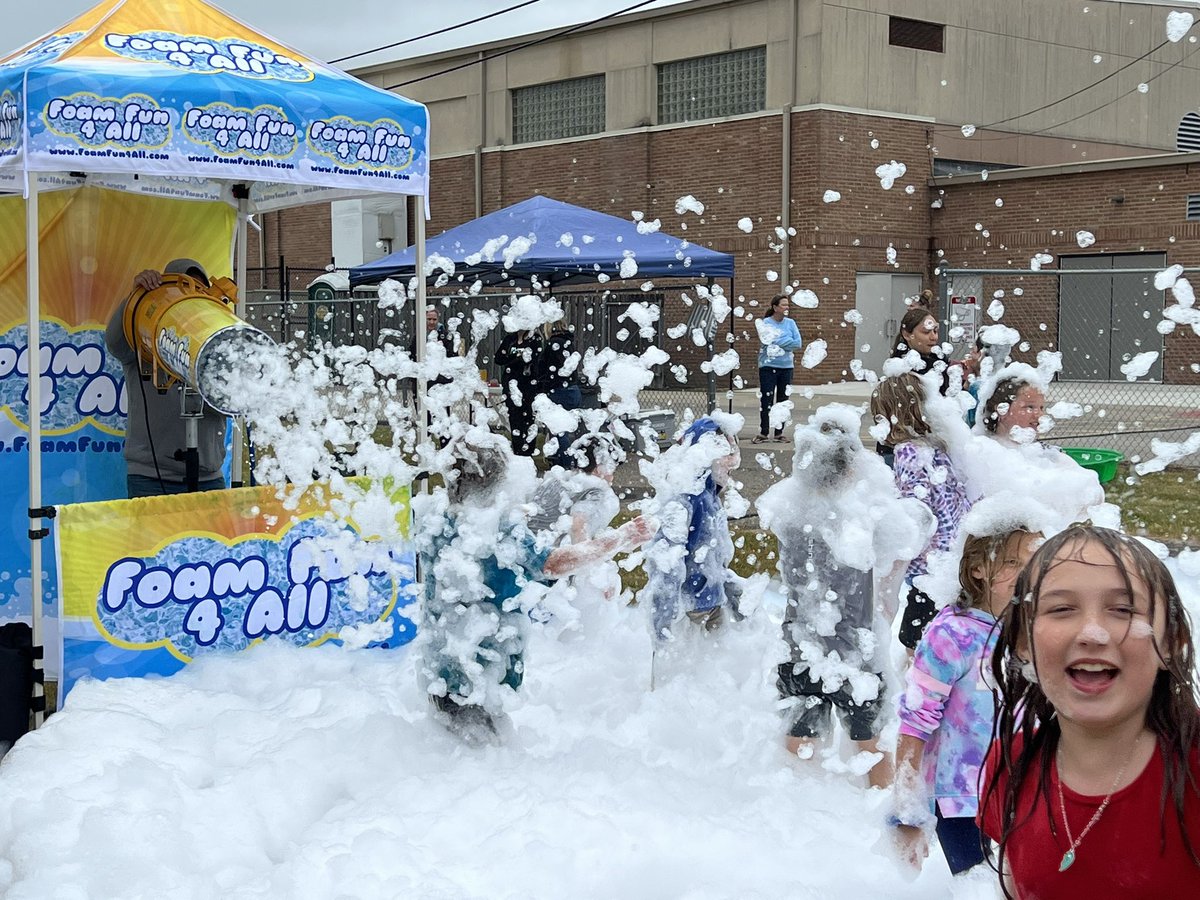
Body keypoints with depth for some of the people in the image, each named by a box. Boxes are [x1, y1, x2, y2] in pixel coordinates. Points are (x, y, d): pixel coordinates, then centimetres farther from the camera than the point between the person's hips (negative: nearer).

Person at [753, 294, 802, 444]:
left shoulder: (790, 323, 7)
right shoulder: (766, 323, -2)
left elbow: (798, 343, -4)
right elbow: (769, 340, -15)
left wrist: (777, 343, -10)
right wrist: (787, 342, -10)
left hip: (786, 366, 4)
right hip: (768, 366, -4)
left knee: (783, 400, 7)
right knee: (766, 399, -6)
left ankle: (779, 432, 15)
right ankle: (764, 433, -1)